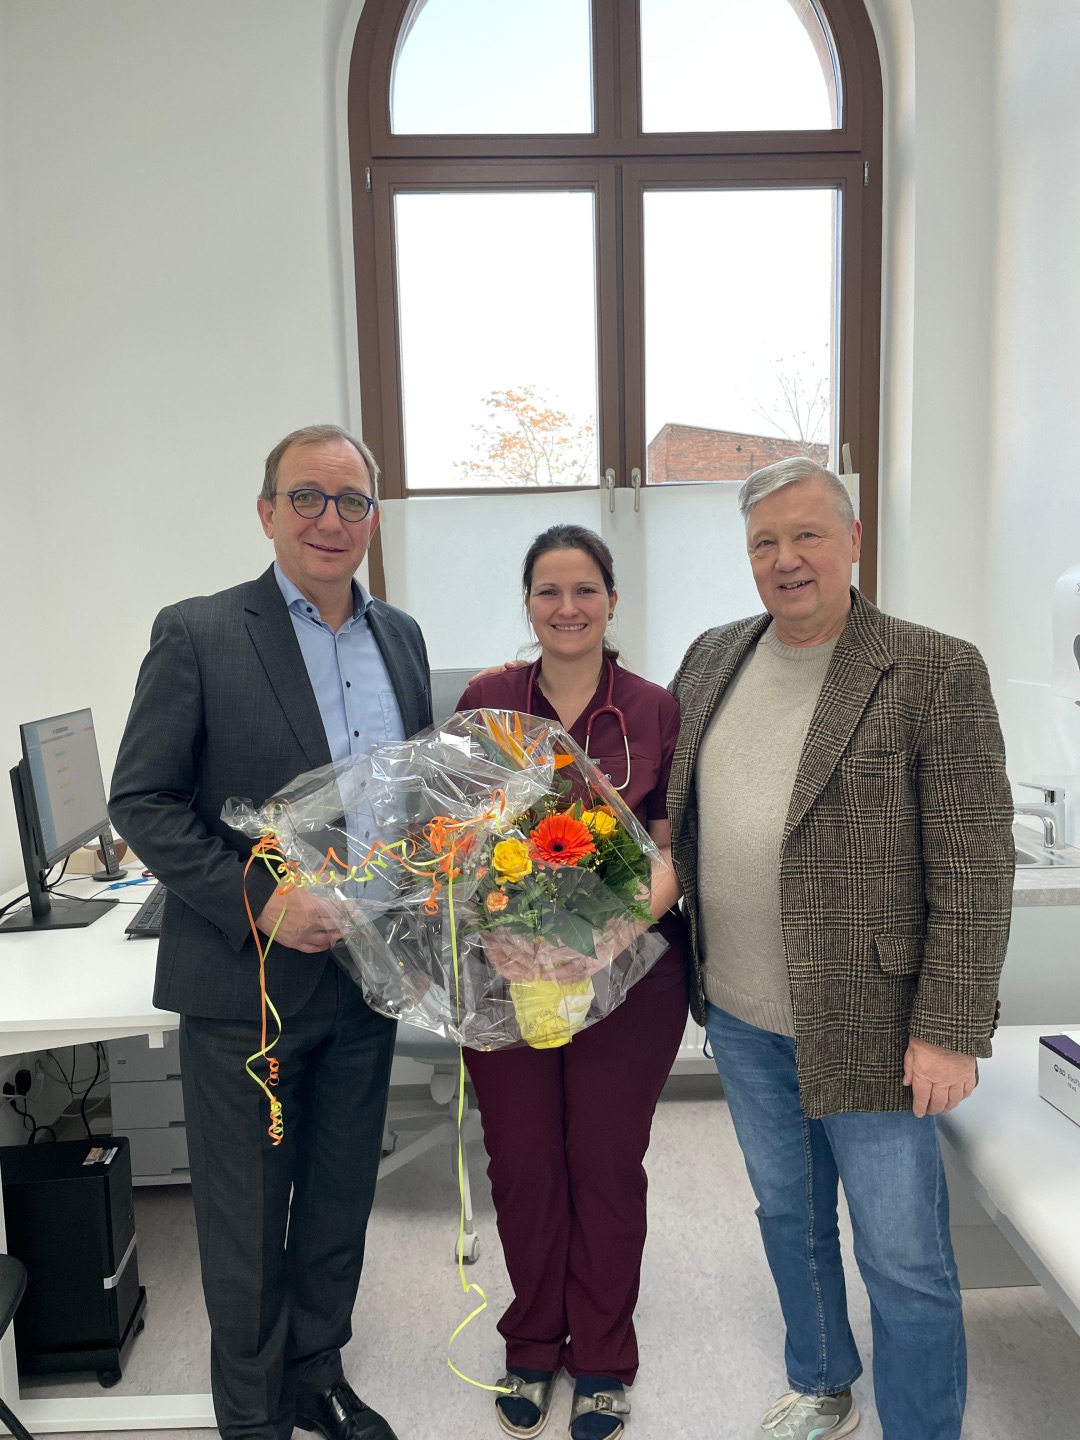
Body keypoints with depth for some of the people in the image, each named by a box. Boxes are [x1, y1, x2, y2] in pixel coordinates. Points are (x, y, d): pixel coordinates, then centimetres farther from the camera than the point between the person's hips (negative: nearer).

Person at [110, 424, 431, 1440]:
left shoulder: (401, 638, 6)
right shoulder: (198, 635, -10)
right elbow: (140, 803, -11)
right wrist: (258, 899, -21)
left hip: (365, 973, 5)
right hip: (245, 977, -4)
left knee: (340, 1198, 20)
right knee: (247, 1215, 13)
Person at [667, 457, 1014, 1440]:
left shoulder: (937, 673, -13)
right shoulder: (711, 660, 4)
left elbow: (975, 871, -13)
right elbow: (677, 814, 13)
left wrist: (951, 1030, -15)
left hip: (870, 1025, -5)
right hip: (740, 1016, 6)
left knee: (904, 1258, 8)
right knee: (788, 1216, 23)